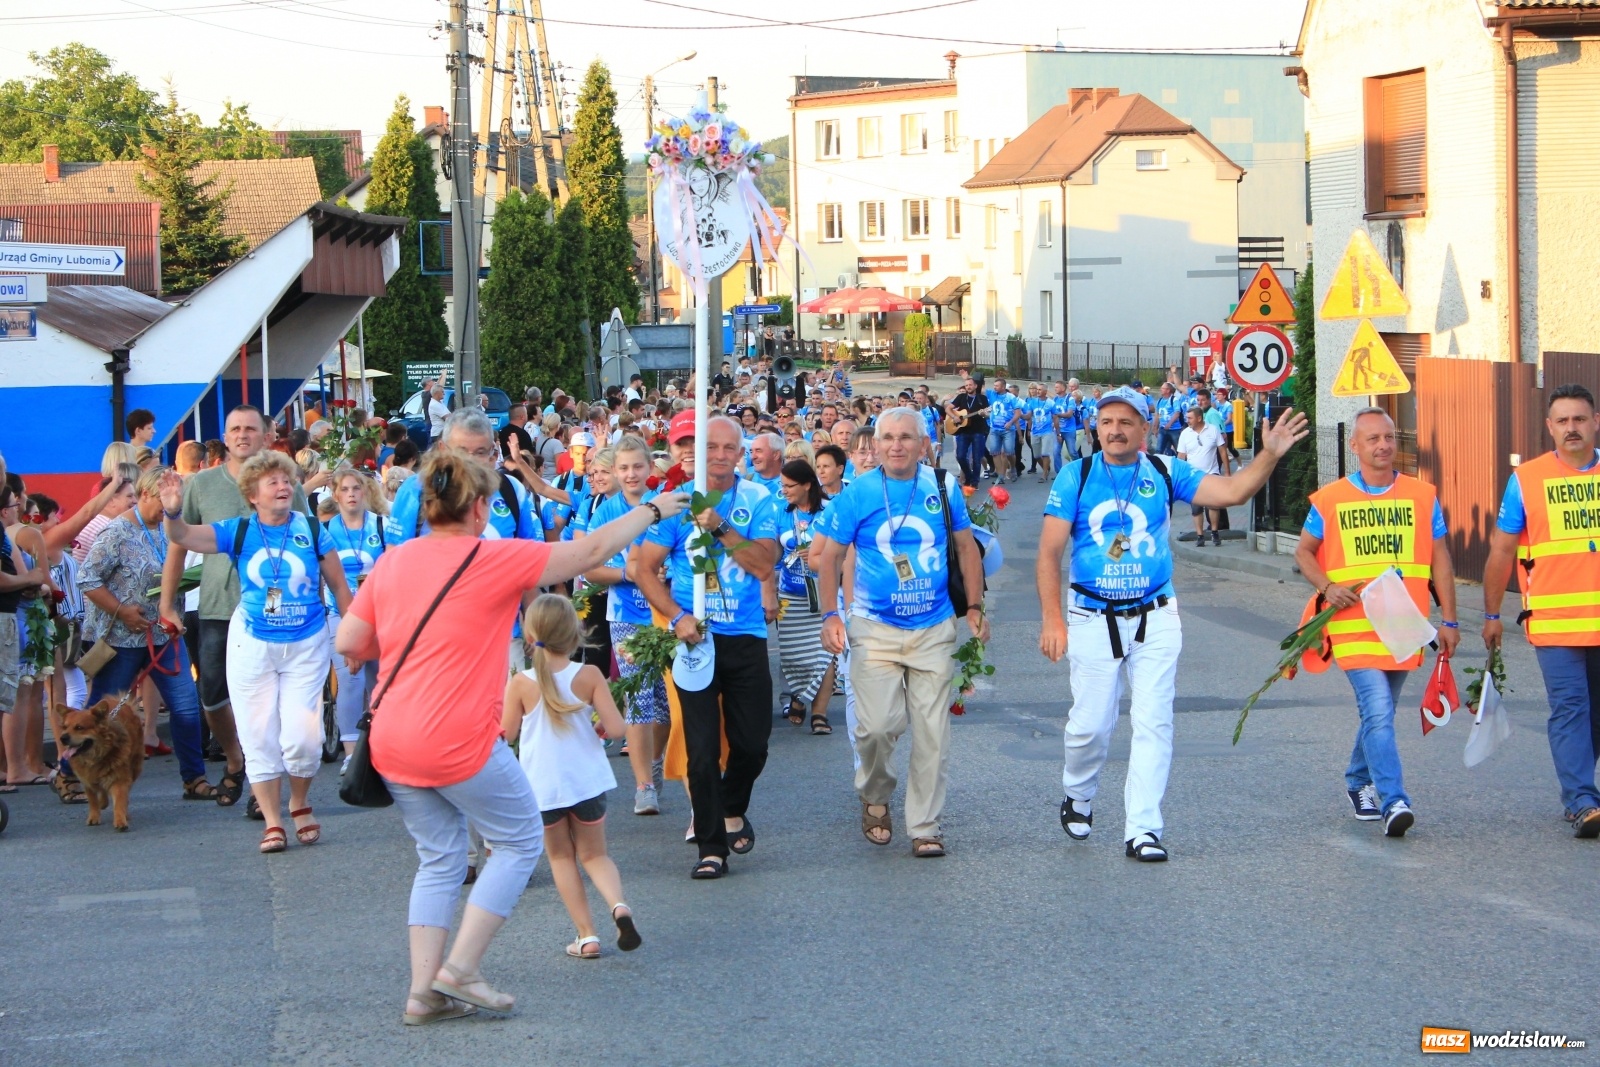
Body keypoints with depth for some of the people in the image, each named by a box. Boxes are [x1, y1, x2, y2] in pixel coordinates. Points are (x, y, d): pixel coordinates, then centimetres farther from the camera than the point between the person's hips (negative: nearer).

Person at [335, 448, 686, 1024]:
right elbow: (591, 550, 0)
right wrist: (651, 511, 14)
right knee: (520, 840, 12)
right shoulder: (496, 559, -9)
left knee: (439, 858, 18)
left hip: (391, 740, 6)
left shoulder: (393, 561, 6)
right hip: (460, 743, -6)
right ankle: (460, 969, 5)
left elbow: (348, 643, 7)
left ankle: (423, 991, 10)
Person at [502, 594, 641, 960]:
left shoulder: (521, 683, -14)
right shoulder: (589, 676, -10)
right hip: (587, 780, 1)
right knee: (594, 854, 16)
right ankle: (618, 904, -13)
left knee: (561, 856, 17)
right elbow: (616, 728, -12)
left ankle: (586, 935, 9)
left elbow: (508, 732, -2)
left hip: (542, 786, -1)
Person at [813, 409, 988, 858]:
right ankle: (875, 796, 18)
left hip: (934, 630, 2)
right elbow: (829, 556, 2)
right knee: (877, 725, -12)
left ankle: (925, 827, 10)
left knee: (932, 732, 1)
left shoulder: (942, 488, 2)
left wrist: (974, 607, 7)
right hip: (875, 630, -2)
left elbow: (967, 548, 13)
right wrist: (830, 615, -7)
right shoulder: (857, 494, -3)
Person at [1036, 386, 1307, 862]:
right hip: (1094, 620, -1)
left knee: (1153, 723, -4)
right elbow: (1049, 553, -6)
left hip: (1155, 618, 1)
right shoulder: (1076, 477, -4)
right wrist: (1052, 620, -14)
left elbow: (1232, 492, -5)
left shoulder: (1165, 474, 1)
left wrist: (1270, 455, -21)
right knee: (1090, 724, 4)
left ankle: (1142, 830, -1)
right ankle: (1078, 797, 33)